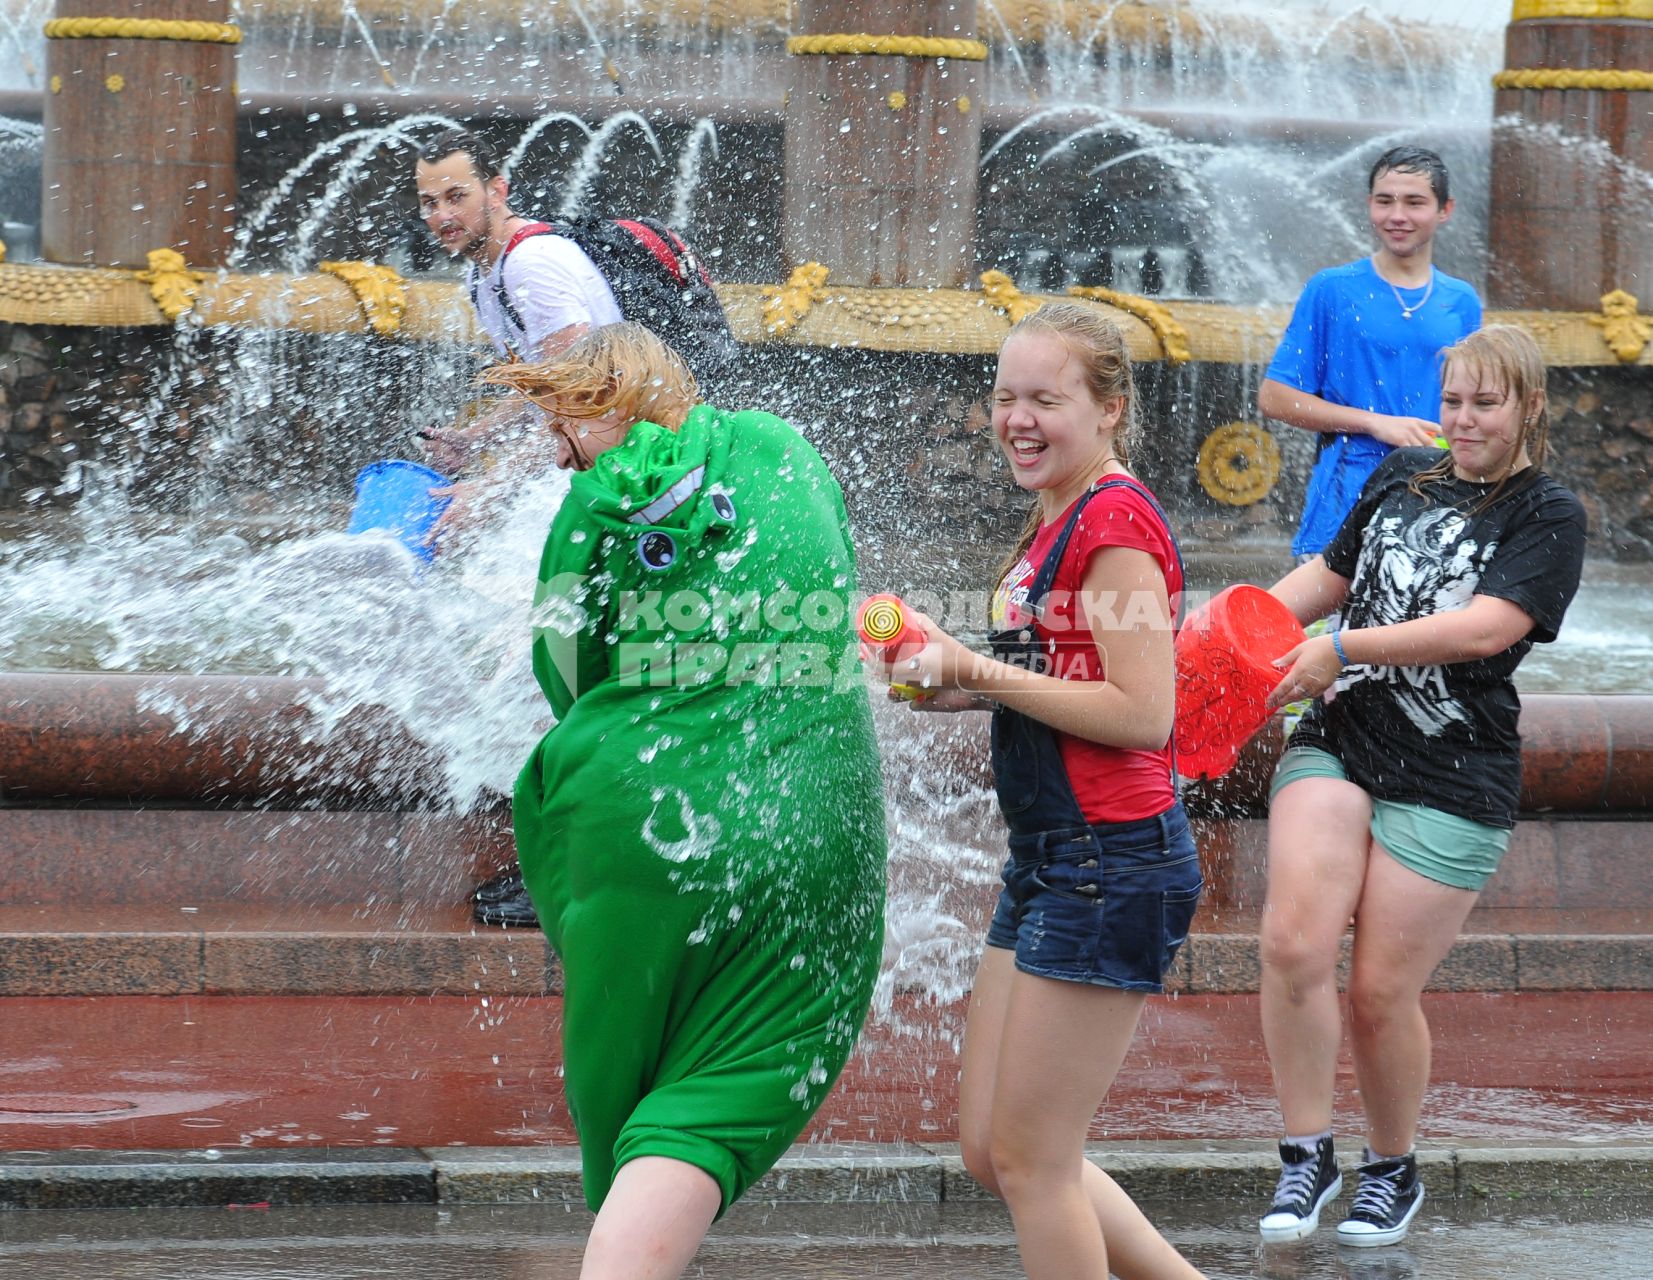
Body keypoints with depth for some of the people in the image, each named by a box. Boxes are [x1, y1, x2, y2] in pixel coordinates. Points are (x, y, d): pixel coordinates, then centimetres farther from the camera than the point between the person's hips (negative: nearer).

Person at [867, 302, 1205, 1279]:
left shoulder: (1116, 521, -15)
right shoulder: (1057, 522, 14)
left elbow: (1141, 713, -21)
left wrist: (978, 671, -16)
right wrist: (955, 683, 6)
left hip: (1114, 862, -10)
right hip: (1050, 864, 10)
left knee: (1028, 1158, -3)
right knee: (994, 1151, 13)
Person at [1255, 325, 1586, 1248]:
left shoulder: (1548, 517, -3)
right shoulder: (1402, 479, 13)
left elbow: (1483, 628, -17)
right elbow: (1329, 576, 26)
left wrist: (1343, 650, -23)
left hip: (1450, 782, -3)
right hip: (1337, 745, 4)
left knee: (1381, 992, 0)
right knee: (1295, 944, -17)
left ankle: (1395, 1170, 24)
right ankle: (1308, 1154, -2)